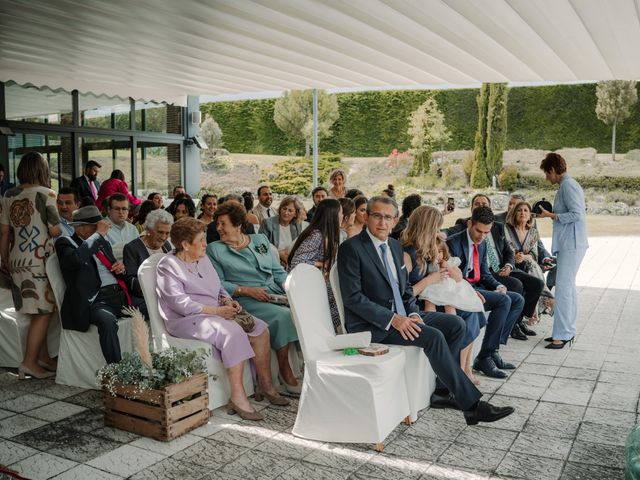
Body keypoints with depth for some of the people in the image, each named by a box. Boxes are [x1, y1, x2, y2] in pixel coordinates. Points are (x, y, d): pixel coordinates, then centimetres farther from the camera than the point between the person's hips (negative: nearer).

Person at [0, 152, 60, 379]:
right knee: (43, 312, 0)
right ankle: (29, 361, 0)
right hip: (39, 260, -7)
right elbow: (55, 231, -13)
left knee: (39, 312, 15)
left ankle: (43, 356, 21)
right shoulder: (46, 194, -10)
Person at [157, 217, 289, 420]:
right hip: (187, 320, -8)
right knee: (233, 332, -33)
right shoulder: (168, 265, -8)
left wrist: (228, 301, -2)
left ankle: (265, 384, -2)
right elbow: (179, 302, -18)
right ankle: (237, 396, -29)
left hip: (215, 313, 8)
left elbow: (219, 288, 22)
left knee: (260, 328, -8)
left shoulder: (203, 261, 17)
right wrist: (216, 311, -23)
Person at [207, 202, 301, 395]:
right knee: (283, 315, -31)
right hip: (245, 300, -4)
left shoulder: (260, 240, 19)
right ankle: (285, 372, -17)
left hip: (275, 293, 4)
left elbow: (278, 271, 19)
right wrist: (247, 290, -13)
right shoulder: (215, 249, 9)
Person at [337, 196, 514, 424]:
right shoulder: (351, 248, -13)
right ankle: (471, 404, -14)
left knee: (456, 324, -2)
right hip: (372, 324, -8)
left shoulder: (395, 245, 13)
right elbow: (352, 297, -18)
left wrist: (413, 314, -3)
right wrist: (392, 319, -23)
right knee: (433, 337, -24)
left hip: (400, 315, 9)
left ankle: (442, 390, 3)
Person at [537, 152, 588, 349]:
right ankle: (568, 331, 23)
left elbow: (576, 214, -20)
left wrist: (551, 215, -16)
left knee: (563, 289, -11)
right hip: (569, 244, 11)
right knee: (568, 287, 15)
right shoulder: (569, 184, 18)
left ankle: (561, 335, -8)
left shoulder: (568, 185, -13)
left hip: (571, 244, -11)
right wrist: (552, 213, 13)